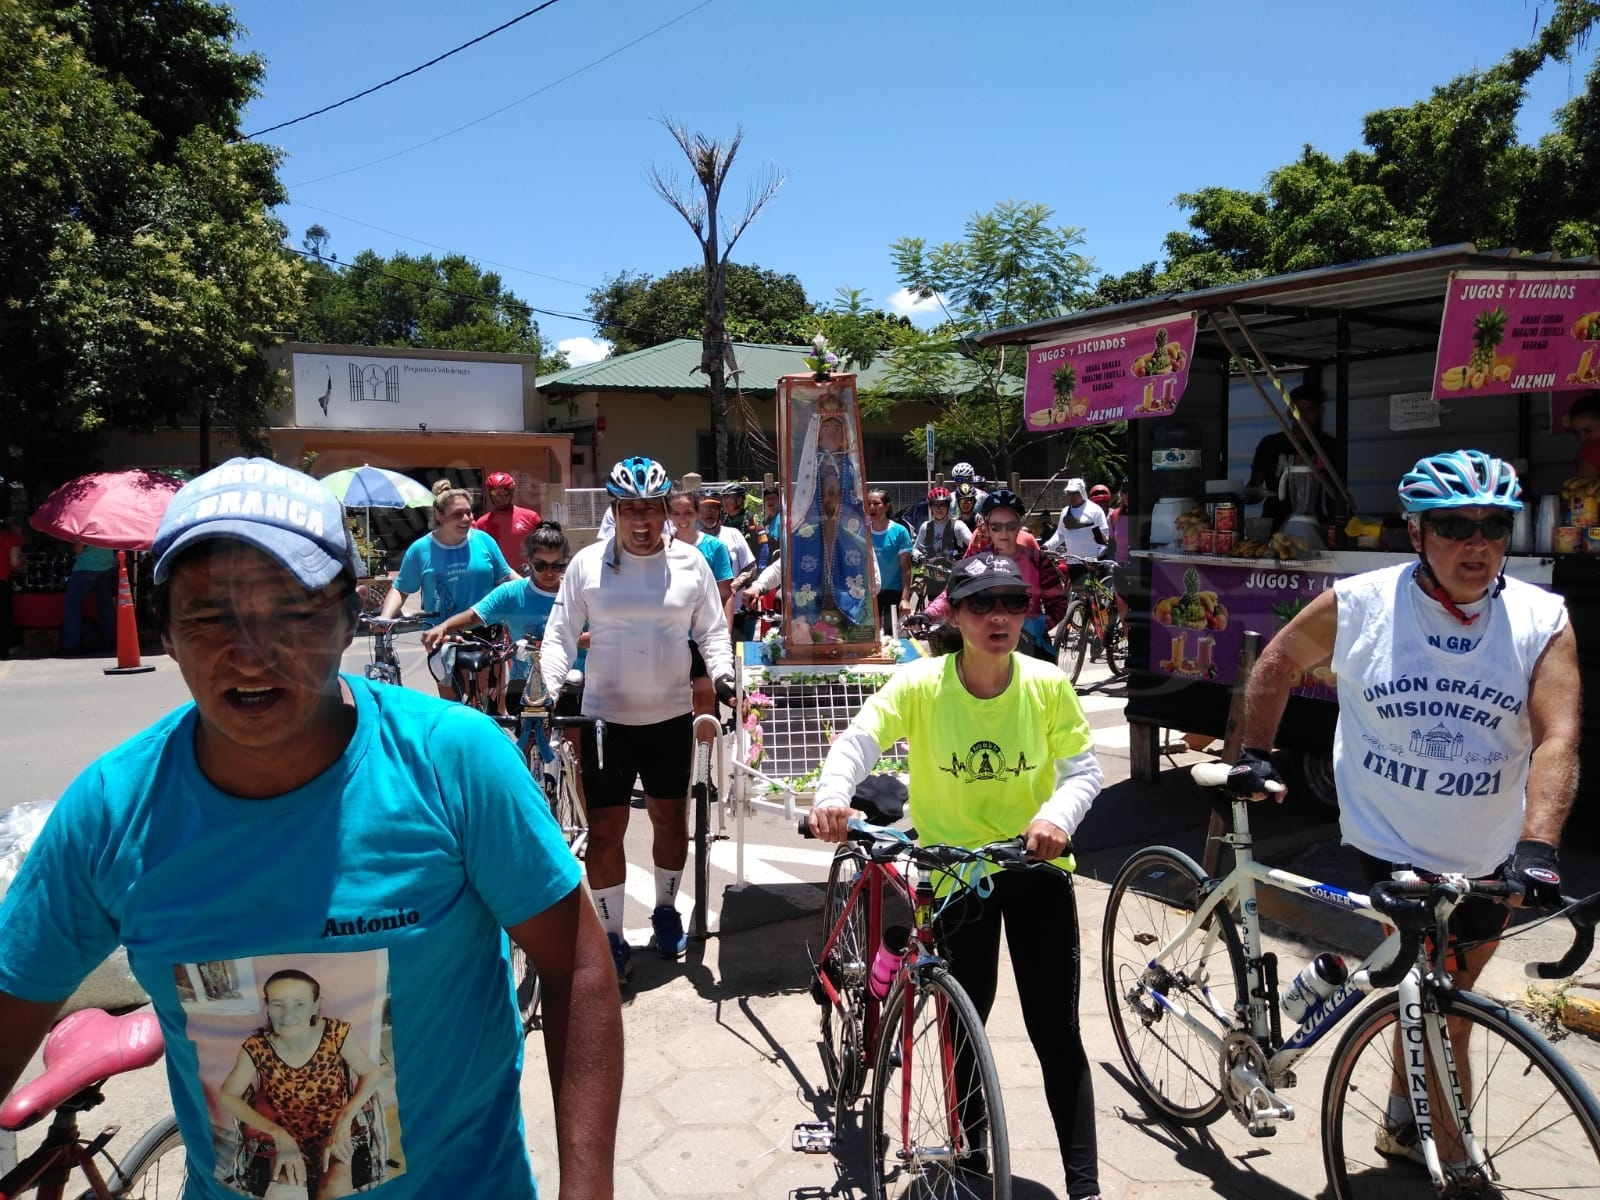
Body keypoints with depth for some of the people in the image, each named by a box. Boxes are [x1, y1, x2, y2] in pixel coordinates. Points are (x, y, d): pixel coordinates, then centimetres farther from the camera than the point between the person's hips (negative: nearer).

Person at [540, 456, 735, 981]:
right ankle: (610, 934, 16)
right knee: (605, 828, 1)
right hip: (606, 716, -1)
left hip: (670, 716, 2)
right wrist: (551, 685, -15)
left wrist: (721, 674, -12)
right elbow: (560, 632, 0)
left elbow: (712, 630, 5)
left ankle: (666, 909, 36)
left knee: (670, 818, 13)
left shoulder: (690, 562, -1)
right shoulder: (587, 564, -4)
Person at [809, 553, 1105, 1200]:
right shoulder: (922, 683, -17)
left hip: (1037, 865, 0)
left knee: (1056, 1032, 2)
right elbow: (858, 741, -22)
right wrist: (832, 796, -42)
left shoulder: (1047, 685, -12)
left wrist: (1057, 815, -30)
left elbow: (1085, 768, -9)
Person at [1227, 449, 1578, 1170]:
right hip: (1389, 848, -3)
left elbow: (1557, 738, -19)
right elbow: (1277, 664, 5)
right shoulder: (1359, 605, -11)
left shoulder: (1542, 620, -9)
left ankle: (1407, 1125, 44)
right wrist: (1253, 755, 4)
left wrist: (1536, 846, -31)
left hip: (1488, 863, 3)